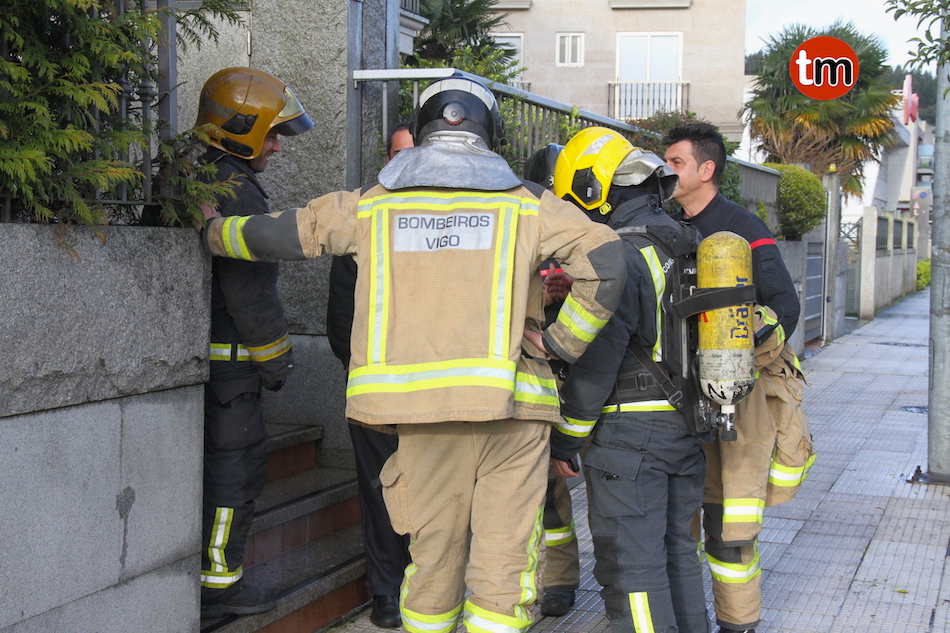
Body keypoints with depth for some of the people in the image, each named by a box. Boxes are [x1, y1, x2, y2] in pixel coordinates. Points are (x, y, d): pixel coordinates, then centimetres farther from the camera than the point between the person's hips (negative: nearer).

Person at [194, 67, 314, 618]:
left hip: (195, 352, 10)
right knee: (235, 467, -2)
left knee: (211, 464, 17)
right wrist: (276, 359, -9)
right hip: (229, 360, -10)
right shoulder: (236, 192, -17)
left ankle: (194, 572, 25)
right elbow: (250, 291, -19)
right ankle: (218, 584, 5)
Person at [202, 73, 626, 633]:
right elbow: (607, 263, -5)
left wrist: (209, 230, 38)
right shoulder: (527, 204, 5)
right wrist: (561, 345, 4)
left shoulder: (370, 206, 10)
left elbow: (270, 235, 19)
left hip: (423, 409, 2)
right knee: (504, 564, 4)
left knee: (433, 555, 16)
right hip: (512, 404, -2)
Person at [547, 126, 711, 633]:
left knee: (631, 568, -2)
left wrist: (565, 441, -10)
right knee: (676, 552, 19)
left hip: (628, 428, -8)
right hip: (687, 426, 9)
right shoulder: (691, 246, 9)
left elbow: (594, 365, -17)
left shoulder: (618, 258, -17)